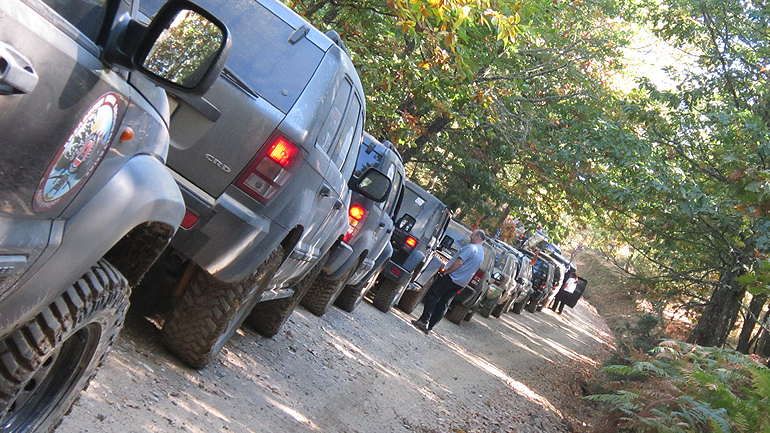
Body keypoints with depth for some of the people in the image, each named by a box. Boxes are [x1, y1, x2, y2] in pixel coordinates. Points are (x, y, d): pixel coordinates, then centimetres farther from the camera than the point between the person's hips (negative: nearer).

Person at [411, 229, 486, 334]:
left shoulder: (471, 247, -12)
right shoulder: (482, 253, 18)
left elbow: (459, 263, -21)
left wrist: (446, 271, -12)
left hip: (451, 278, -9)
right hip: (461, 284, 9)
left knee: (432, 296, -1)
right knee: (443, 305, 8)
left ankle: (424, 321, -6)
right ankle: (429, 327, 8)